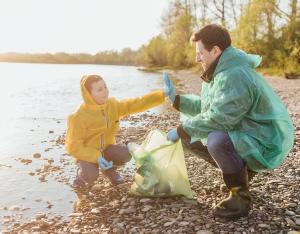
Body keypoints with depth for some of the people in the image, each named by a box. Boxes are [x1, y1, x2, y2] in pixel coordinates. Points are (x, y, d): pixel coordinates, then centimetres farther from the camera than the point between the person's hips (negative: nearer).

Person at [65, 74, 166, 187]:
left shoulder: (113, 105, -9)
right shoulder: (79, 117, -23)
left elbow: (136, 104, -13)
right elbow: (73, 146, -20)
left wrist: (162, 95, -24)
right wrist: (96, 157, -32)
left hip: (106, 148, 4)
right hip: (88, 153, -4)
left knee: (126, 153, -26)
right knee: (91, 176, -33)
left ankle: (109, 169, 8)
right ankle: (83, 172, 7)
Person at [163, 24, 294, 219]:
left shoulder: (235, 76, -27)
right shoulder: (220, 72, 6)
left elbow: (217, 118, -32)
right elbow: (204, 107, 14)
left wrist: (181, 131, -21)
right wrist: (176, 98, 7)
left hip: (266, 143, -10)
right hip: (242, 135, 10)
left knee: (217, 140, -36)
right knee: (191, 138, 9)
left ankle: (241, 199, -14)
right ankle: (241, 171, 19)